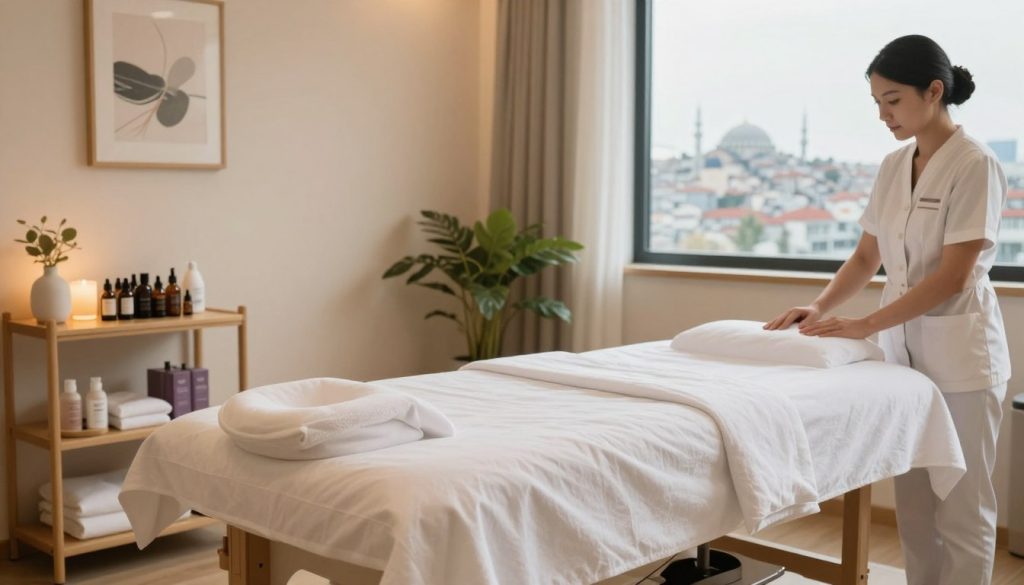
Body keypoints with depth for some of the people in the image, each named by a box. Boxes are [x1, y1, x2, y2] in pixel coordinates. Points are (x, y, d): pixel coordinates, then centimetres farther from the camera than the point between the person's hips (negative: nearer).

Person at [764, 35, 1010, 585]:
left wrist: (865, 325, -22)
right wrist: (818, 307, -2)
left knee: (961, 509, 2)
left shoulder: (976, 164, -13)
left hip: (959, 354, -6)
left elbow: (953, 276, -19)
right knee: (913, 503, 10)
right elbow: (866, 258, 13)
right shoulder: (892, 166, 8)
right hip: (902, 348, 6)